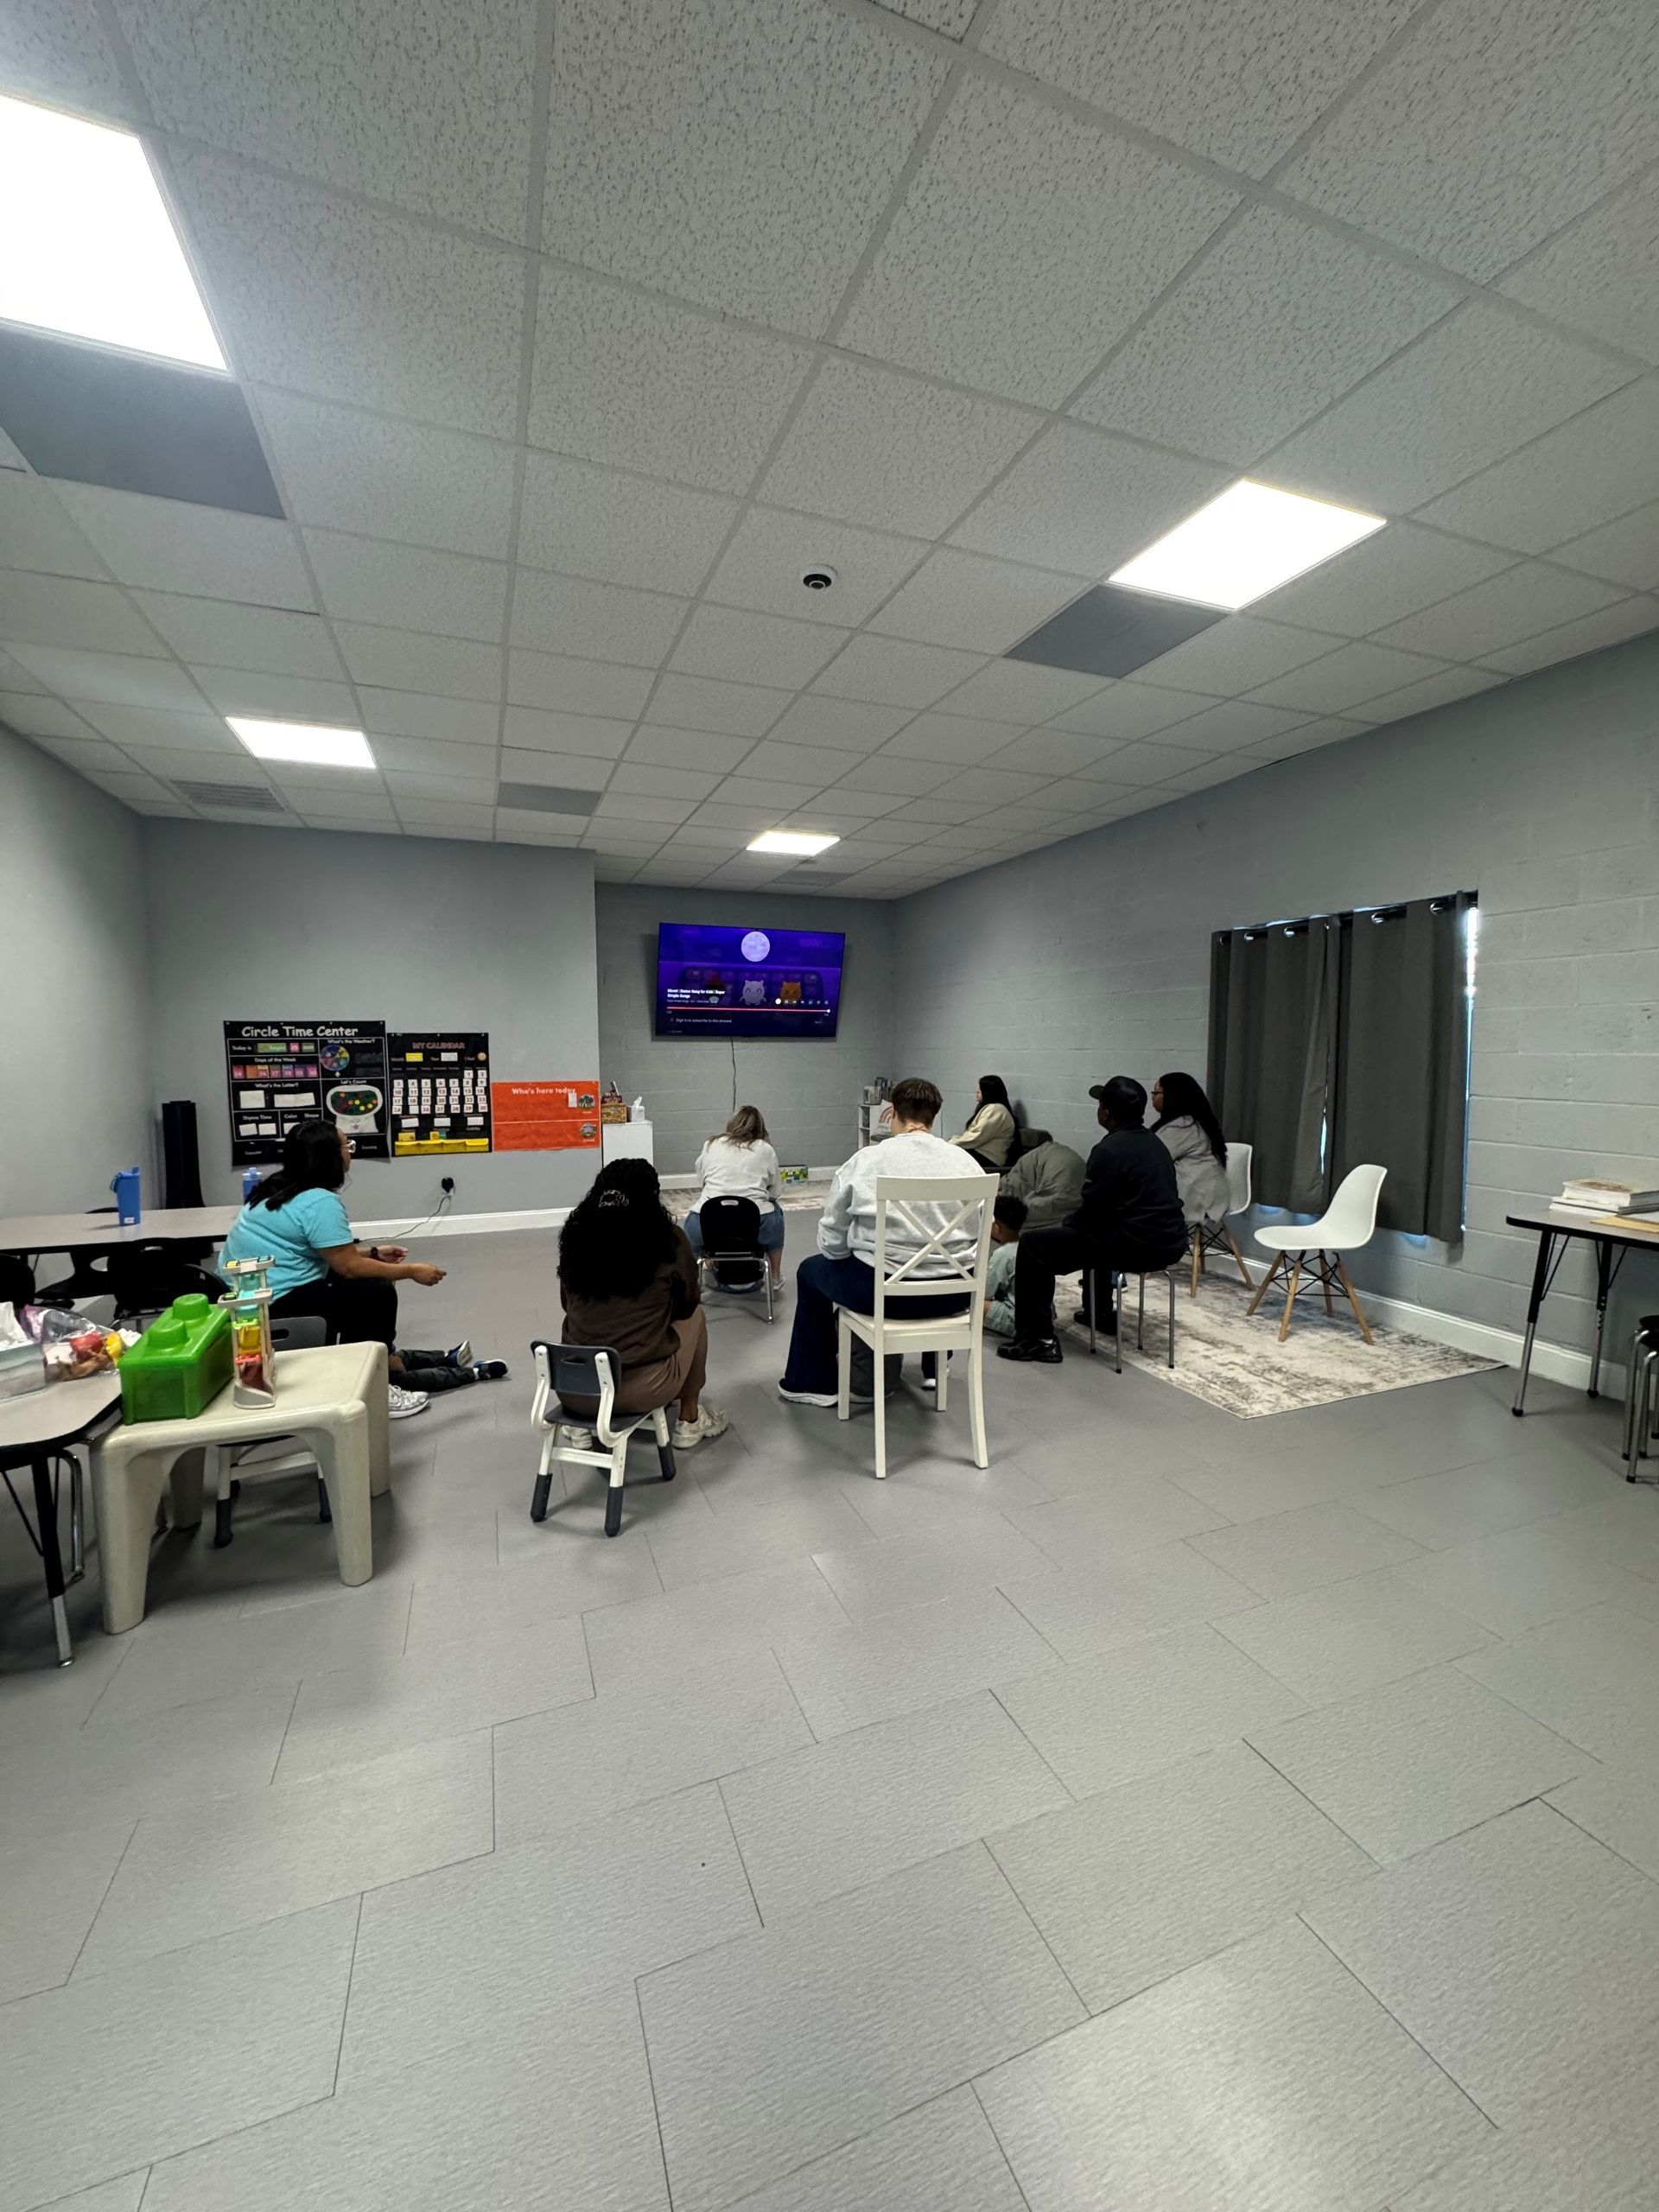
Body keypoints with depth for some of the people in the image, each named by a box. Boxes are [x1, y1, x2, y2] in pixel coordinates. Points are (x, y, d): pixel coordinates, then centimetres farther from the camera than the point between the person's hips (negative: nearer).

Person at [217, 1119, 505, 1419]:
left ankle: (385, 1360, 23)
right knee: (377, 1292, -12)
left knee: (366, 1280, 16)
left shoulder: (283, 1188, 11)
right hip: (270, 1306, -11)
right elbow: (349, 1267, -21)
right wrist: (411, 1271, -10)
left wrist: (373, 1252, 17)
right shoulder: (320, 1202, -22)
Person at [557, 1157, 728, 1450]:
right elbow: (688, 1304, 7)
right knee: (695, 1316, 23)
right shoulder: (668, 1240, -9)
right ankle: (690, 1421, 32)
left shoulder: (575, 1235, 0)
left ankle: (584, 1427, 29)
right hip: (641, 1390, -3)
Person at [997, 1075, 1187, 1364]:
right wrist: (1074, 1221, 22)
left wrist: (1067, 1222, 7)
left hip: (1137, 1246, -9)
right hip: (1170, 1243, 10)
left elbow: (1090, 1210, -15)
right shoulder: (1153, 1142, 12)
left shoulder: (1109, 1150, -17)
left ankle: (1038, 1339, 1)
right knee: (1095, 1230, 38)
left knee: (1033, 1245, -1)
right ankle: (1099, 1313, 48)